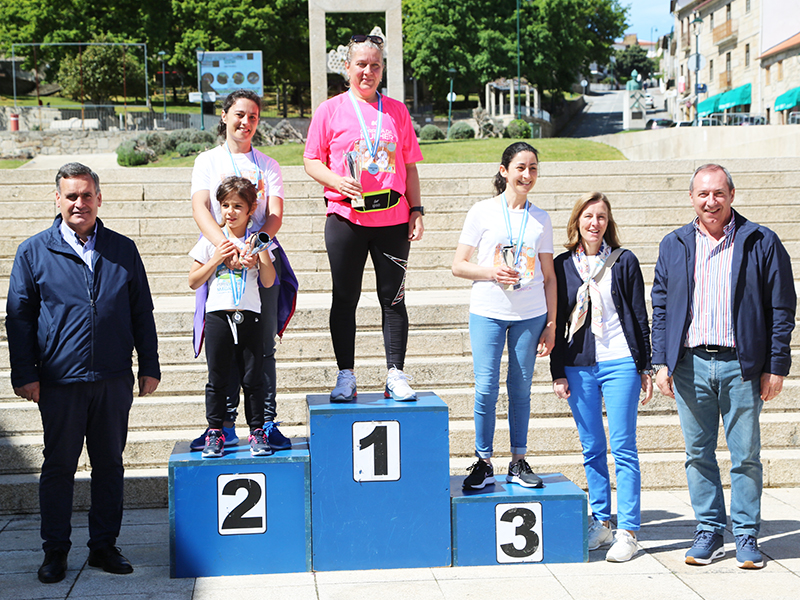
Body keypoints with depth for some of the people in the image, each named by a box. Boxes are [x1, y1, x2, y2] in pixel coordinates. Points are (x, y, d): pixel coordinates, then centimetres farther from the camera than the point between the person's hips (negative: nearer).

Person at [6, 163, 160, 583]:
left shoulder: (123, 251, 9)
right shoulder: (33, 252, 4)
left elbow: (142, 312, 12)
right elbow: (18, 317, 4)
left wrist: (149, 366, 8)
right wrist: (24, 374, -2)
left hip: (114, 379, 2)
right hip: (60, 381, -2)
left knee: (109, 465, 8)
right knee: (59, 466, 5)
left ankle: (104, 546, 19)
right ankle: (55, 551, 15)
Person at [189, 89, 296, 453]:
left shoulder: (268, 166, 13)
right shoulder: (208, 161, 9)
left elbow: (275, 215, -1)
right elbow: (200, 209, -7)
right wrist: (225, 245, -25)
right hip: (221, 259, -1)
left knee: (263, 346, -1)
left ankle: (267, 423, 4)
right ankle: (224, 426, 6)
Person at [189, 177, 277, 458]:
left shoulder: (256, 241, 6)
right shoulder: (211, 241, 5)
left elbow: (269, 282, 0)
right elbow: (193, 281, 3)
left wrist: (260, 254, -12)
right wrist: (216, 259, -8)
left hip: (249, 316, 0)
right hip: (218, 315, 0)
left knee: (253, 378, 2)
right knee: (217, 378, 3)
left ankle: (257, 431, 10)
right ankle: (215, 431, 11)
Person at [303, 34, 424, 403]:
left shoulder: (397, 111, 10)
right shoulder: (331, 110, 3)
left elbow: (409, 166, 13)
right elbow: (311, 161, 3)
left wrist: (416, 210, 6)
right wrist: (336, 180, -15)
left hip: (393, 219, 2)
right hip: (346, 219, -1)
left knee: (393, 297, 3)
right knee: (345, 298, 3)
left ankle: (396, 375, 10)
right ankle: (345, 376, 11)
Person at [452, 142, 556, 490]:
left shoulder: (540, 219, 9)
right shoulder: (482, 212, 1)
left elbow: (549, 276, 11)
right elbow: (458, 266, 1)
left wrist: (551, 323, 7)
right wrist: (492, 272, -16)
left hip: (530, 315, 2)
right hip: (488, 312, -2)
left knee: (521, 388, 6)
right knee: (486, 388, -5)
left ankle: (518, 462, 16)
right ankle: (483, 463, 7)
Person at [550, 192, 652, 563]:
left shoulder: (624, 262, 2)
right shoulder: (563, 265, 7)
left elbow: (639, 317, 4)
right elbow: (557, 321, 9)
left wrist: (645, 368, 1)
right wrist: (558, 372, 5)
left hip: (620, 365, -2)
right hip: (578, 368, 3)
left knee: (623, 448, -3)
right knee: (592, 448, 9)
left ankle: (627, 531, 1)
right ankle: (600, 522, 19)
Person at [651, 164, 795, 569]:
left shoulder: (762, 243, 0)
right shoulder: (673, 245, 10)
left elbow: (781, 308, 0)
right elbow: (660, 306, 12)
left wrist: (776, 366, -4)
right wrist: (661, 361, 4)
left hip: (741, 365, -2)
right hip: (690, 364, 3)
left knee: (746, 456, 3)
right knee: (698, 454, 7)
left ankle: (746, 536, 15)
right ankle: (708, 532, 18)